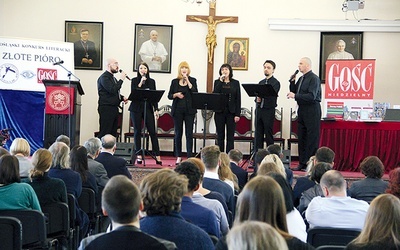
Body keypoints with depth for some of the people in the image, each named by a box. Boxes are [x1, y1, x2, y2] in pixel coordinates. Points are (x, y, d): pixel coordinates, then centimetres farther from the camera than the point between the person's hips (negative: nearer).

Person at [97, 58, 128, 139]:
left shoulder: (113, 78, 20)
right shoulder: (104, 77, -10)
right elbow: (112, 90, -21)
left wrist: (122, 97, 10)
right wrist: (121, 79, -14)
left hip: (114, 108, 10)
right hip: (106, 108, -9)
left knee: (113, 133, 7)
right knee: (104, 133, -11)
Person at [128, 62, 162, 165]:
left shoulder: (152, 81, 10)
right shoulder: (134, 80, 5)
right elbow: (133, 93, -8)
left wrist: (156, 109, 2)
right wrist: (140, 83, -13)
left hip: (148, 108, 1)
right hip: (136, 108, -1)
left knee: (152, 131, -4)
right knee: (137, 132, 3)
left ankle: (157, 156, -2)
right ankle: (139, 155, 10)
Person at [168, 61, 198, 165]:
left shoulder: (192, 80, 5)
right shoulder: (175, 81, 9)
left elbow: (195, 93, -9)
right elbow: (169, 96, 9)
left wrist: (187, 81, -11)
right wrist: (176, 95, -11)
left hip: (189, 110, -1)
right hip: (177, 110, 1)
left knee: (189, 133, -5)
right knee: (178, 133, 4)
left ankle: (189, 157, -2)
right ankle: (178, 157, 12)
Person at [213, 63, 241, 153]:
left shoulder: (235, 83, 5)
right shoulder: (217, 82, 7)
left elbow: (238, 99, 1)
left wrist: (237, 114, -6)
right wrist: (220, 81, -11)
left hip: (231, 112, -1)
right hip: (220, 112, 1)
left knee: (230, 135, 0)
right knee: (220, 135, 5)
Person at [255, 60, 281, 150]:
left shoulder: (276, 83, -2)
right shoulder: (261, 82, 17)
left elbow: (272, 95, -14)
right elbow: (257, 95, 13)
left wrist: (262, 96, -26)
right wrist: (257, 99, -9)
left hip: (269, 110, -6)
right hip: (259, 109, 6)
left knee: (268, 134, -4)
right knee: (258, 134, 5)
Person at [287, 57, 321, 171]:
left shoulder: (314, 78, -11)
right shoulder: (301, 79, 15)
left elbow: (312, 96, -20)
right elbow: (294, 92, 17)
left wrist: (295, 96, -18)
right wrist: (292, 82, 3)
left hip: (312, 111, -9)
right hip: (302, 110, 9)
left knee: (312, 139, -5)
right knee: (301, 137, 11)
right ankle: (302, 163, 18)